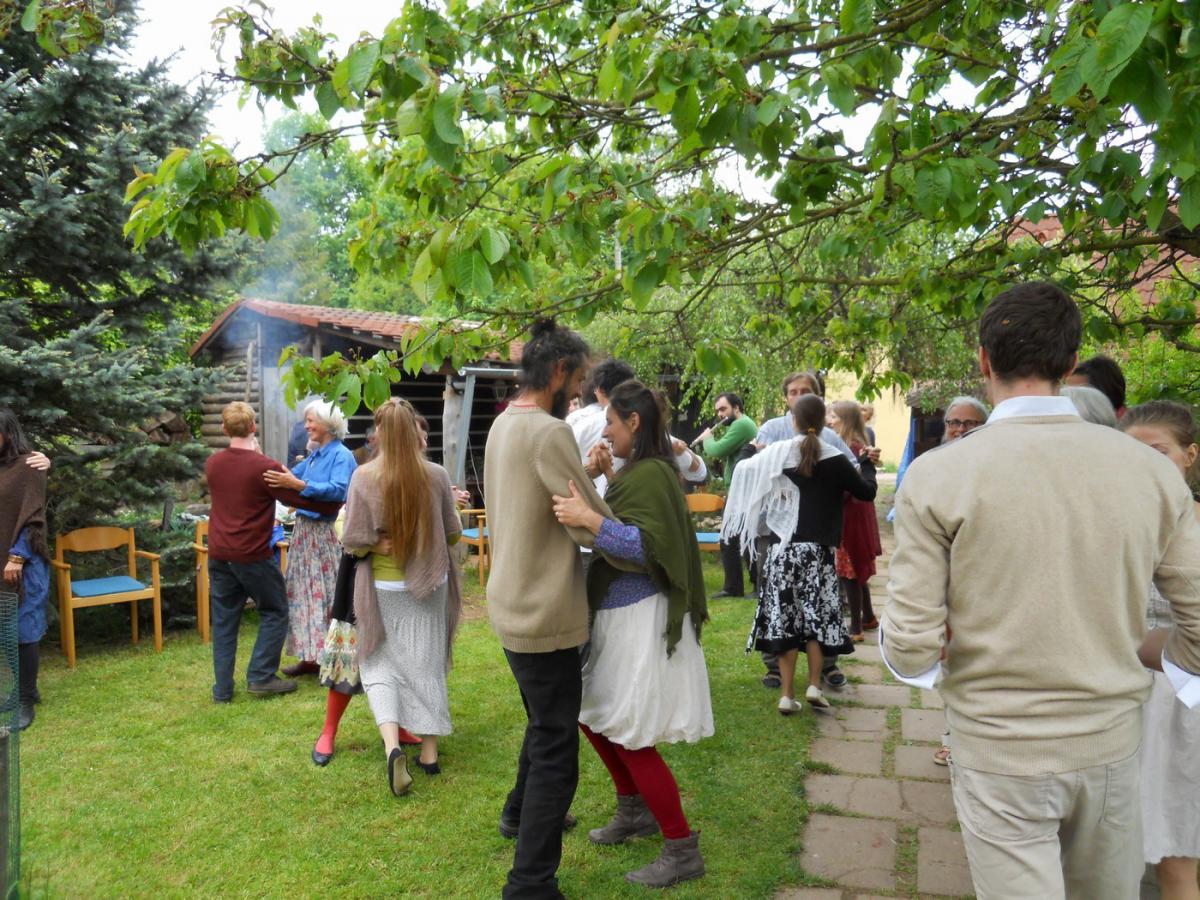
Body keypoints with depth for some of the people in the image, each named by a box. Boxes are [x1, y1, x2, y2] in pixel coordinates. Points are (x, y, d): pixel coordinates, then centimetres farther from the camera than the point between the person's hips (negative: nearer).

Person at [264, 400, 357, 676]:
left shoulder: (341, 455, -12)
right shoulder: (314, 455, 15)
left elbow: (338, 491, -26)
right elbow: (292, 475, 18)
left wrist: (298, 485, -32)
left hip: (325, 533, -9)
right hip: (304, 529, 9)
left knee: (328, 596, -4)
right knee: (304, 593, 12)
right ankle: (312, 656, 22)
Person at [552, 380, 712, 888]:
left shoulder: (649, 474, -18)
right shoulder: (638, 470, 12)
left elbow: (646, 547, -27)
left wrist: (590, 519, -36)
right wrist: (607, 481, 15)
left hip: (642, 621, -10)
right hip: (619, 615, 10)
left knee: (629, 739, -1)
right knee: (594, 717, 20)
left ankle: (682, 850, 14)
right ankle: (634, 812, 38)